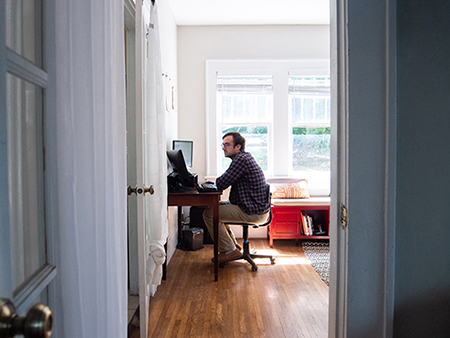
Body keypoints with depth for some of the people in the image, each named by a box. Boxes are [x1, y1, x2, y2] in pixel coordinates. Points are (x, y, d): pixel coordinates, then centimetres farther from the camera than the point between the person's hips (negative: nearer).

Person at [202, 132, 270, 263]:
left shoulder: (241, 159, -18)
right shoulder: (245, 157, 15)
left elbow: (221, 184, -20)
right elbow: (228, 180, 19)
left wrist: (215, 181, 2)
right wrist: (217, 182, 1)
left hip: (254, 213, -11)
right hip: (258, 207, 11)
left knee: (209, 213, -10)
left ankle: (229, 251, 0)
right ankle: (233, 244, 25)